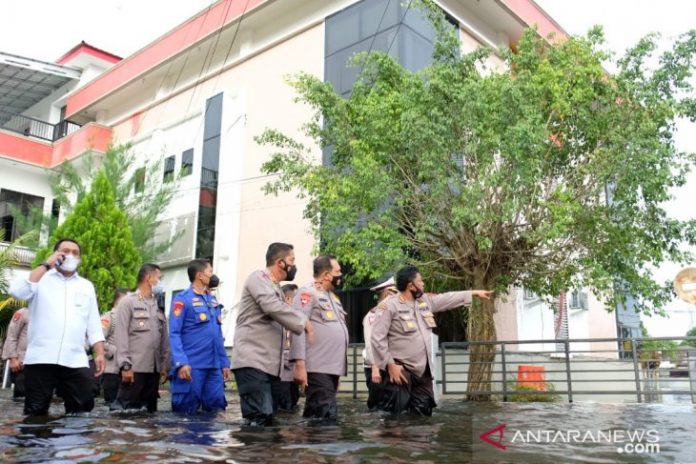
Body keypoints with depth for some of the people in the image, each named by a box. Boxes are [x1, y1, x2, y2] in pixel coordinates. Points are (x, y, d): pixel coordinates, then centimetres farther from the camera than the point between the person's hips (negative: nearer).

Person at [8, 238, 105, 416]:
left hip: (76, 362, 2)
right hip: (40, 359, -2)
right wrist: (46, 265, -7)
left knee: (82, 410, -2)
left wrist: (100, 354, 6)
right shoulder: (41, 278, 10)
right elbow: (17, 292, -12)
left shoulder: (86, 286, 18)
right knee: (35, 413, 2)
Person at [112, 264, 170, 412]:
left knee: (150, 409, 10)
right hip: (134, 368, -6)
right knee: (124, 408, -4)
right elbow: (121, 335, -8)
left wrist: (165, 365, 9)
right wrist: (125, 365, -14)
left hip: (154, 368, 6)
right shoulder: (128, 302, -1)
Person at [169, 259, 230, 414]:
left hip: (214, 367, 6)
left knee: (216, 410, 6)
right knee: (186, 412, 1)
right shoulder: (183, 299, -4)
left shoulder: (213, 301, 17)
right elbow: (174, 334, -10)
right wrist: (181, 362, -21)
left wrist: (224, 363, 14)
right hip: (191, 366, -6)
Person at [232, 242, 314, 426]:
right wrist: (303, 321, -10)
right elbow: (273, 307, -19)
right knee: (259, 418, -18)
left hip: (270, 364, 9)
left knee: (268, 418, 6)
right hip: (252, 361, -9)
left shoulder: (275, 288, 25)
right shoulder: (258, 278, -4)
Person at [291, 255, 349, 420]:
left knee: (315, 416, 11)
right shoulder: (308, 292, -5)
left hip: (332, 368, 9)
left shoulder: (332, 296, 22)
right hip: (319, 369, -9)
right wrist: (300, 364, -23)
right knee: (326, 418, -12)